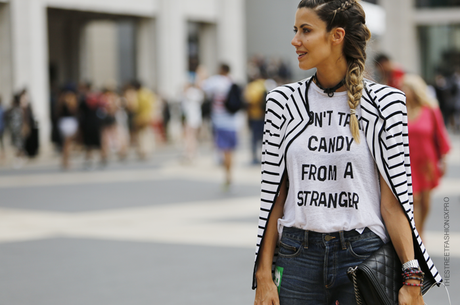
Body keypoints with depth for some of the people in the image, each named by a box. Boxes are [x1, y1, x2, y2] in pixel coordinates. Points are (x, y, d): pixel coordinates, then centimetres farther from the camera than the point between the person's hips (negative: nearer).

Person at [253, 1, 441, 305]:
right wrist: (264, 275, -1)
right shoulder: (283, 102, 4)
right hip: (298, 255, 2)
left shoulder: (384, 104, -3)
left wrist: (411, 281, -10)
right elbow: (272, 198, 4)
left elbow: (394, 201, -4)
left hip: (363, 256, -2)